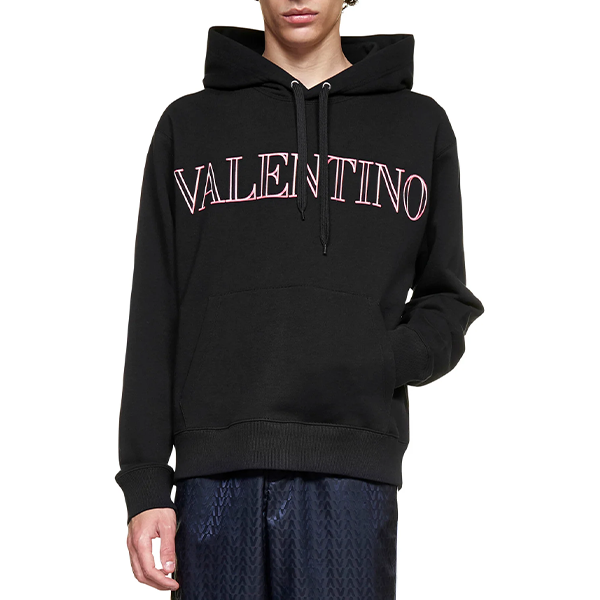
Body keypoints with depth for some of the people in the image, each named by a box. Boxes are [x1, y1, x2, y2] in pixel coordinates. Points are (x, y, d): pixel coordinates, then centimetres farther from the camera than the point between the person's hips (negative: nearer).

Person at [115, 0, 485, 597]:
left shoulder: (420, 124, 14)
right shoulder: (189, 123, 14)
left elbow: (445, 300, 15)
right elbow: (153, 320, 10)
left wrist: (378, 366, -7)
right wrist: (145, 483, 3)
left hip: (352, 476, 0)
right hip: (215, 471, 1)